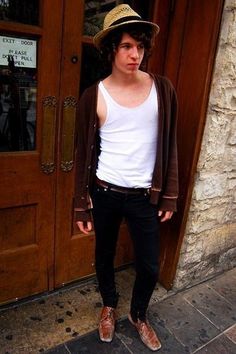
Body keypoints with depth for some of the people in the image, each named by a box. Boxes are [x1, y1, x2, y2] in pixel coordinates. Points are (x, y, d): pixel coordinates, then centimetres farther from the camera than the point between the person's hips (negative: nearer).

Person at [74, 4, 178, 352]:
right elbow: (85, 153, -2)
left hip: (145, 195, 1)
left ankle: (139, 314, 43)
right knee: (104, 255, 19)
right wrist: (81, 205, -1)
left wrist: (169, 194, 1)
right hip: (105, 192, 0)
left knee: (150, 267, 10)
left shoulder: (162, 89, -2)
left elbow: (169, 145, 2)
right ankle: (109, 305, 50)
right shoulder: (94, 97, -6)